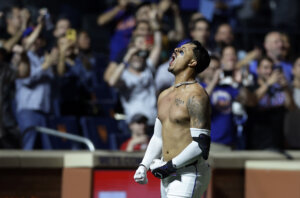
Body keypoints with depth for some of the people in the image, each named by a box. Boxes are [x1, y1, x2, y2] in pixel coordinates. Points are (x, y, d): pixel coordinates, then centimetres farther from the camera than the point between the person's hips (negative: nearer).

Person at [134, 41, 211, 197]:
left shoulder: (195, 95, -11)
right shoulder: (164, 95, 16)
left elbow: (201, 145, -18)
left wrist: (171, 166, -17)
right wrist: (143, 166, 9)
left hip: (188, 174, -8)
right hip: (167, 173, 8)